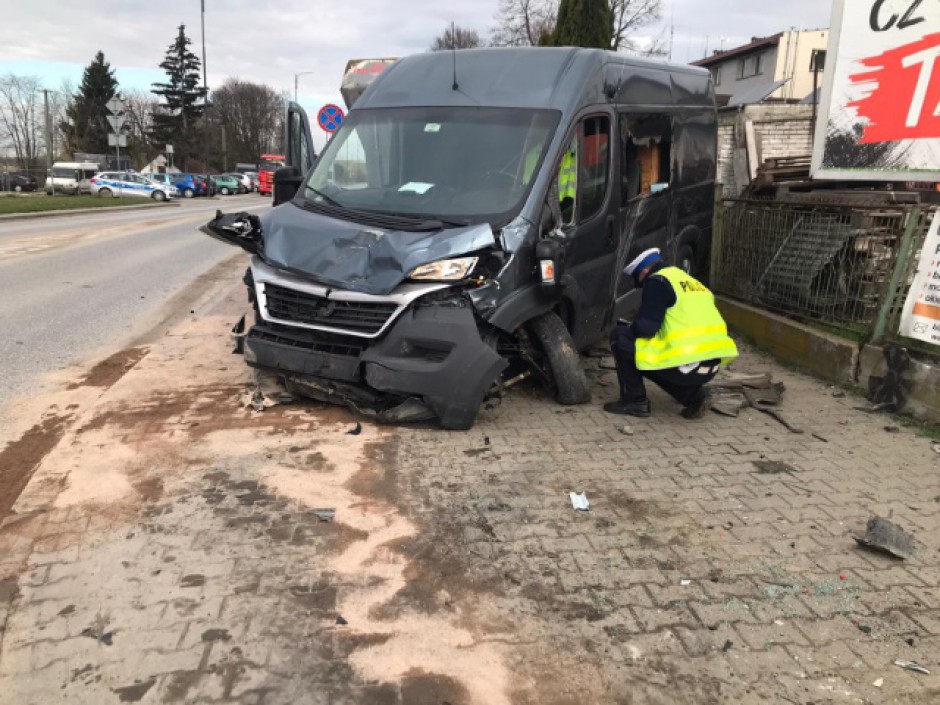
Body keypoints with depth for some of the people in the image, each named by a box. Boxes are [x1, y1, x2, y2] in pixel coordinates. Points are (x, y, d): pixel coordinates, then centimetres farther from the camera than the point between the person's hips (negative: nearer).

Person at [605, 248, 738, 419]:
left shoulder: (657, 281, -3)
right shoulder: (693, 282, 23)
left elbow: (645, 328, -11)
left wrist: (627, 327, 12)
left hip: (685, 364, -8)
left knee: (620, 337, 5)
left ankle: (634, 401, 7)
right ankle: (695, 396, 14)